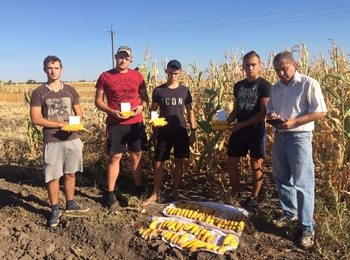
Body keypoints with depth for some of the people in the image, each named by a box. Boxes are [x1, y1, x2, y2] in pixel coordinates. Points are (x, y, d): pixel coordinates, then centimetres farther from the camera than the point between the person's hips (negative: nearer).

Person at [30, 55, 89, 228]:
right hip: (52, 142, -3)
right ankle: (54, 210, 19)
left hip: (72, 140, 3)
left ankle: (70, 204, 29)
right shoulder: (38, 93, -3)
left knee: (70, 174, 14)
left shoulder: (70, 91, 7)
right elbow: (35, 119, -9)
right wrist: (61, 124, -16)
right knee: (53, 177, 4)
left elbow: (79, 113, 11)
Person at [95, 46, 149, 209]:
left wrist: (141, 106, -9)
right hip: (115, 124, -3)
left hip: (136, 123, 3)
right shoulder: (105, 76, -1)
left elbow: (145, 98, 13)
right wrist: (112, 112, -16)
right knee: (115, 157, -1)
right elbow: (98, 101, 0)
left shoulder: (137, 76, 7)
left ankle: (139, 189, 25)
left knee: (137, 155, 10)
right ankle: (111, 194, 9)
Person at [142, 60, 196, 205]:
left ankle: (175, 192, 23)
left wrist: (193, 130, 3)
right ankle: (155, 194, 15)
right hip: (164, 133, -1)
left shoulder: (185, 90, 3)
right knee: (158, 163, 1)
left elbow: (189, 111, 7)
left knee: (179, 162, 8)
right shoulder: (158, 90, -1)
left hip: (181, 132, 1)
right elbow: (153, 110, 4)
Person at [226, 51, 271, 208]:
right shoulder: (238, 86, 10)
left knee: (256, 165, 6)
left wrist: (241, 124, -16)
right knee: (231, 163, 8)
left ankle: (254, 197, 22)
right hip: (238, 131, 5)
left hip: (256, 131, -5)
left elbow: (264, 113, -13)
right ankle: (235, 193, 26)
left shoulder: (264, 85, -7)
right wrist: (228, 121, -6)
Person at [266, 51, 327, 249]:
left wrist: (293, 122, -22)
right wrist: (271, 115, -5)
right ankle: (289, 213, 34)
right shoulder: (276, 88, 11)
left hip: (299, 137, -7)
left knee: (302, 184, -3)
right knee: (282, 179, 15)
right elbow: (269, 108, 20)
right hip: (279, 136, 7)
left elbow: (321, 112, -12)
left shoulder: (309, 84, -9)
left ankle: (308, 228, 8)